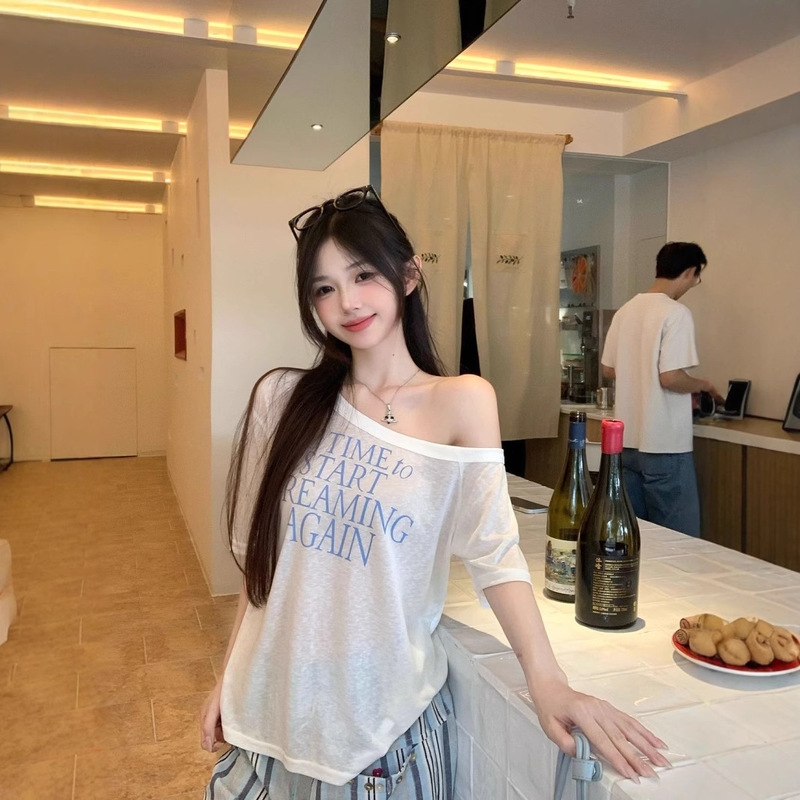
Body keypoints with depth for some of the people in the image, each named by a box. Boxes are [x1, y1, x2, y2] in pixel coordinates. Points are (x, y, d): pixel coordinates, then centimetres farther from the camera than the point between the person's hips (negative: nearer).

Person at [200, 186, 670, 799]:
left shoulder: (460, 402, -9)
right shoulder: (282, 398, -3)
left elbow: (493, 551, -14)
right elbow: (258, 552, 4)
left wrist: (547, 679, -25)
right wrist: (229, 678, 8)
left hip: (386, 713, -2)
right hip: (274, 700, 3)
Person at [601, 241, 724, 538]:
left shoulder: (625, 310, 8)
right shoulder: (677, 313, -13)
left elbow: (609, 369, 15)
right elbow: (670, 377, -20)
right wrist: (703, 385, -2)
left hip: (627, 441, 8)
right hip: (663, 446, -7)